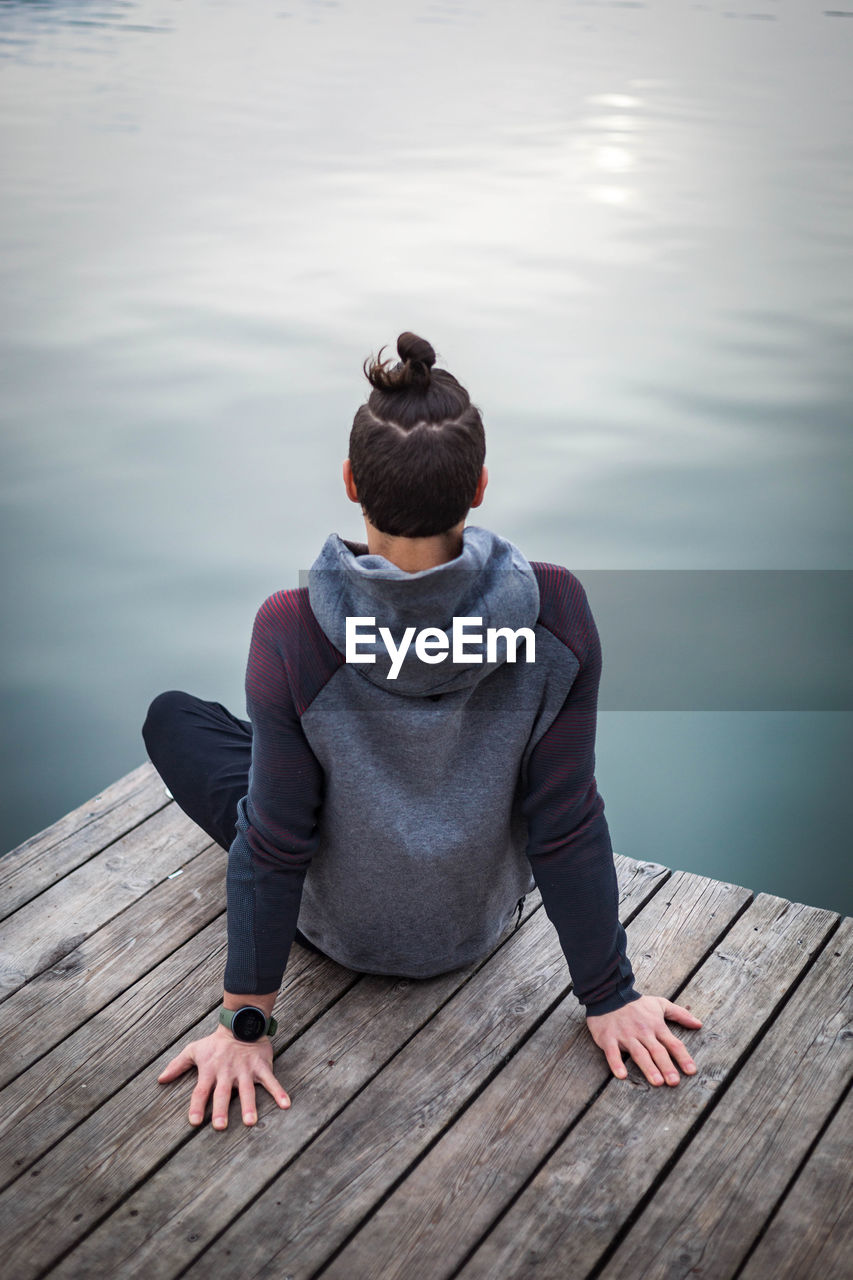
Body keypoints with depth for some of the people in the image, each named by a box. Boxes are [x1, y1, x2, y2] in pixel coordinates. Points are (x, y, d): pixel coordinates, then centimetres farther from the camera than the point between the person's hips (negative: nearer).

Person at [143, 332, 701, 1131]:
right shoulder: (554, 613, -26)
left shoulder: (291, 633, -31)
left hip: (342, 930, -2)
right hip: (485, 921, 2)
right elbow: (568, 825, -19)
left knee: (170, 716, 19)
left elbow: (273, 847, -22)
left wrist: (245, 1021, -8)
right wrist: (609, 998, -6)